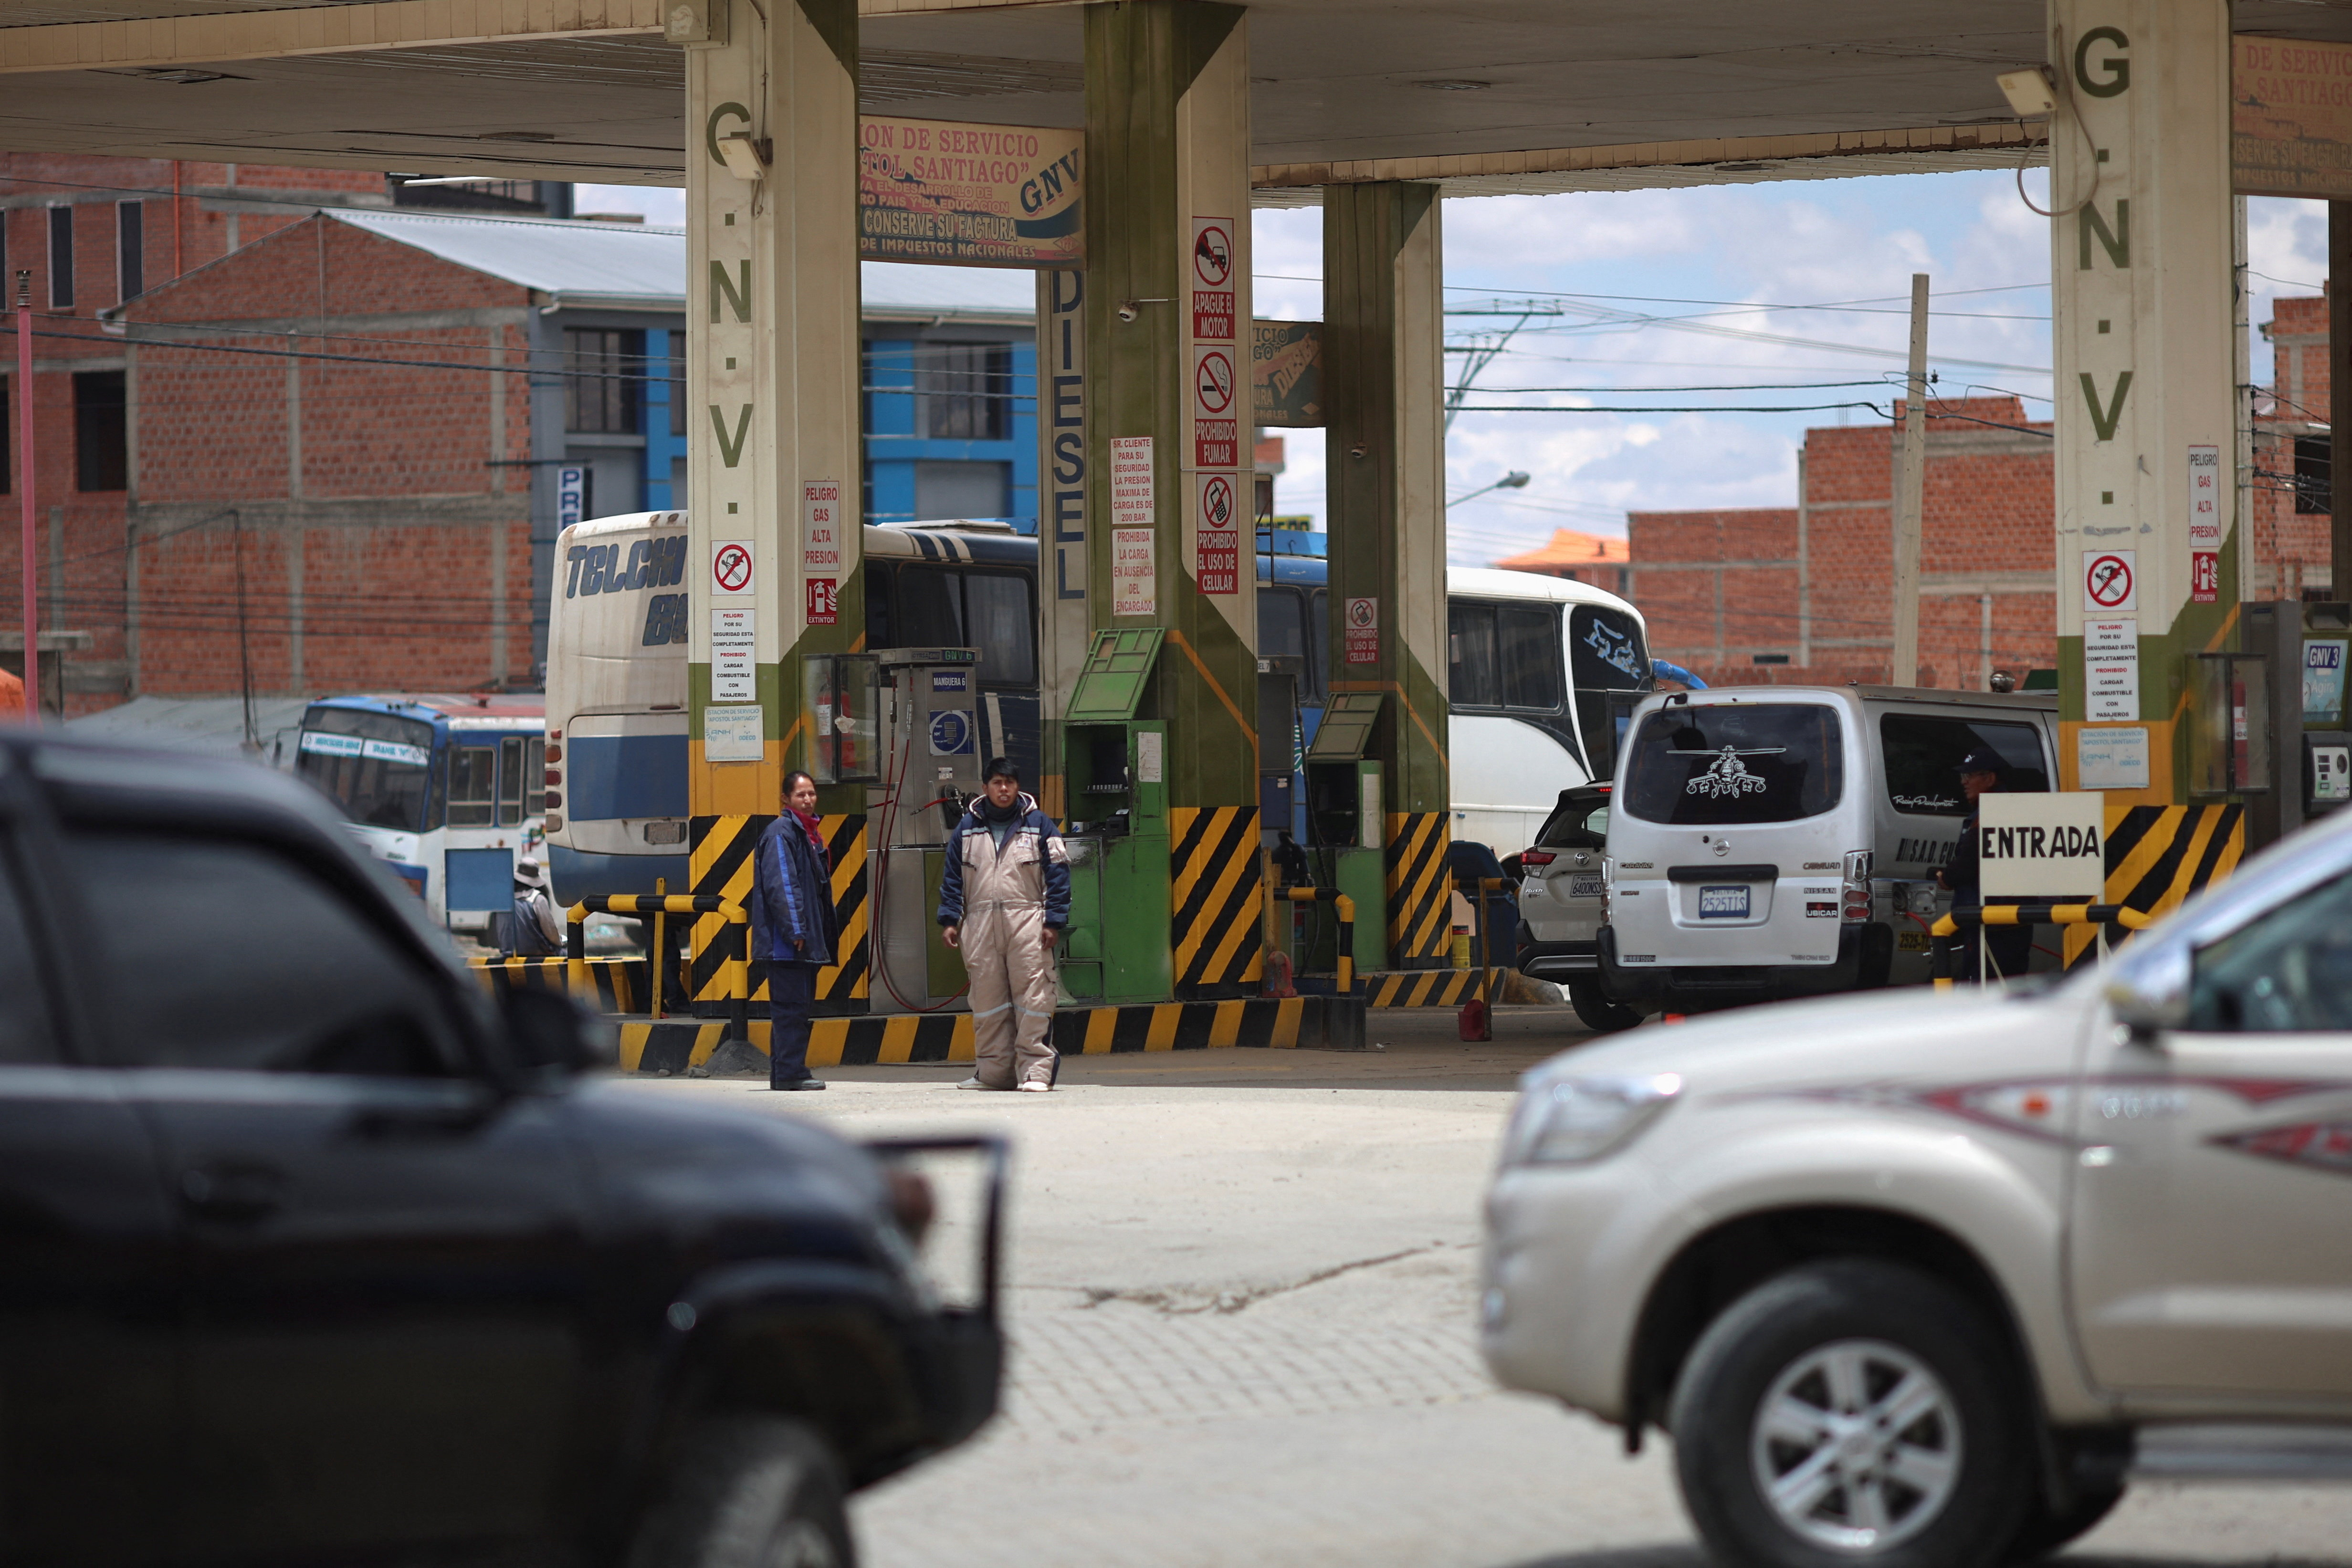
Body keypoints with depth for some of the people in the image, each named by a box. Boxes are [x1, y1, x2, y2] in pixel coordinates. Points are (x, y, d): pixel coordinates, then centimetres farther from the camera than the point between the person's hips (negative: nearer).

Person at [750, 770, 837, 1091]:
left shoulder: (810, 833, 19)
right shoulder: (781, 833, -10)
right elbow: (781, 885, -17)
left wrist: (828, 932, 20)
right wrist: (795, 931, -21)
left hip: (808, 939, 10)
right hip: (787, 941, -10)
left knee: (799, 1005, 11)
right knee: (791, 1005, -10)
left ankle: (785, 1072, 15)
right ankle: (790, 1073, -9)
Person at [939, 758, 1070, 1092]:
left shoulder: (1039, 825, 5)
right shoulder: (967, 827, 11)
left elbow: (1057, 875, 2)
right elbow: (953, 877, 13)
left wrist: (1053, 922, -5)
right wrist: (949, 920, 4)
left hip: (1026, 921, -3)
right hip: (980, 923, 3)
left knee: (1032, 995, -8)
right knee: (987, 999, 5)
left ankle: (1035, 1070, -6)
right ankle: (994, 1070, 12)